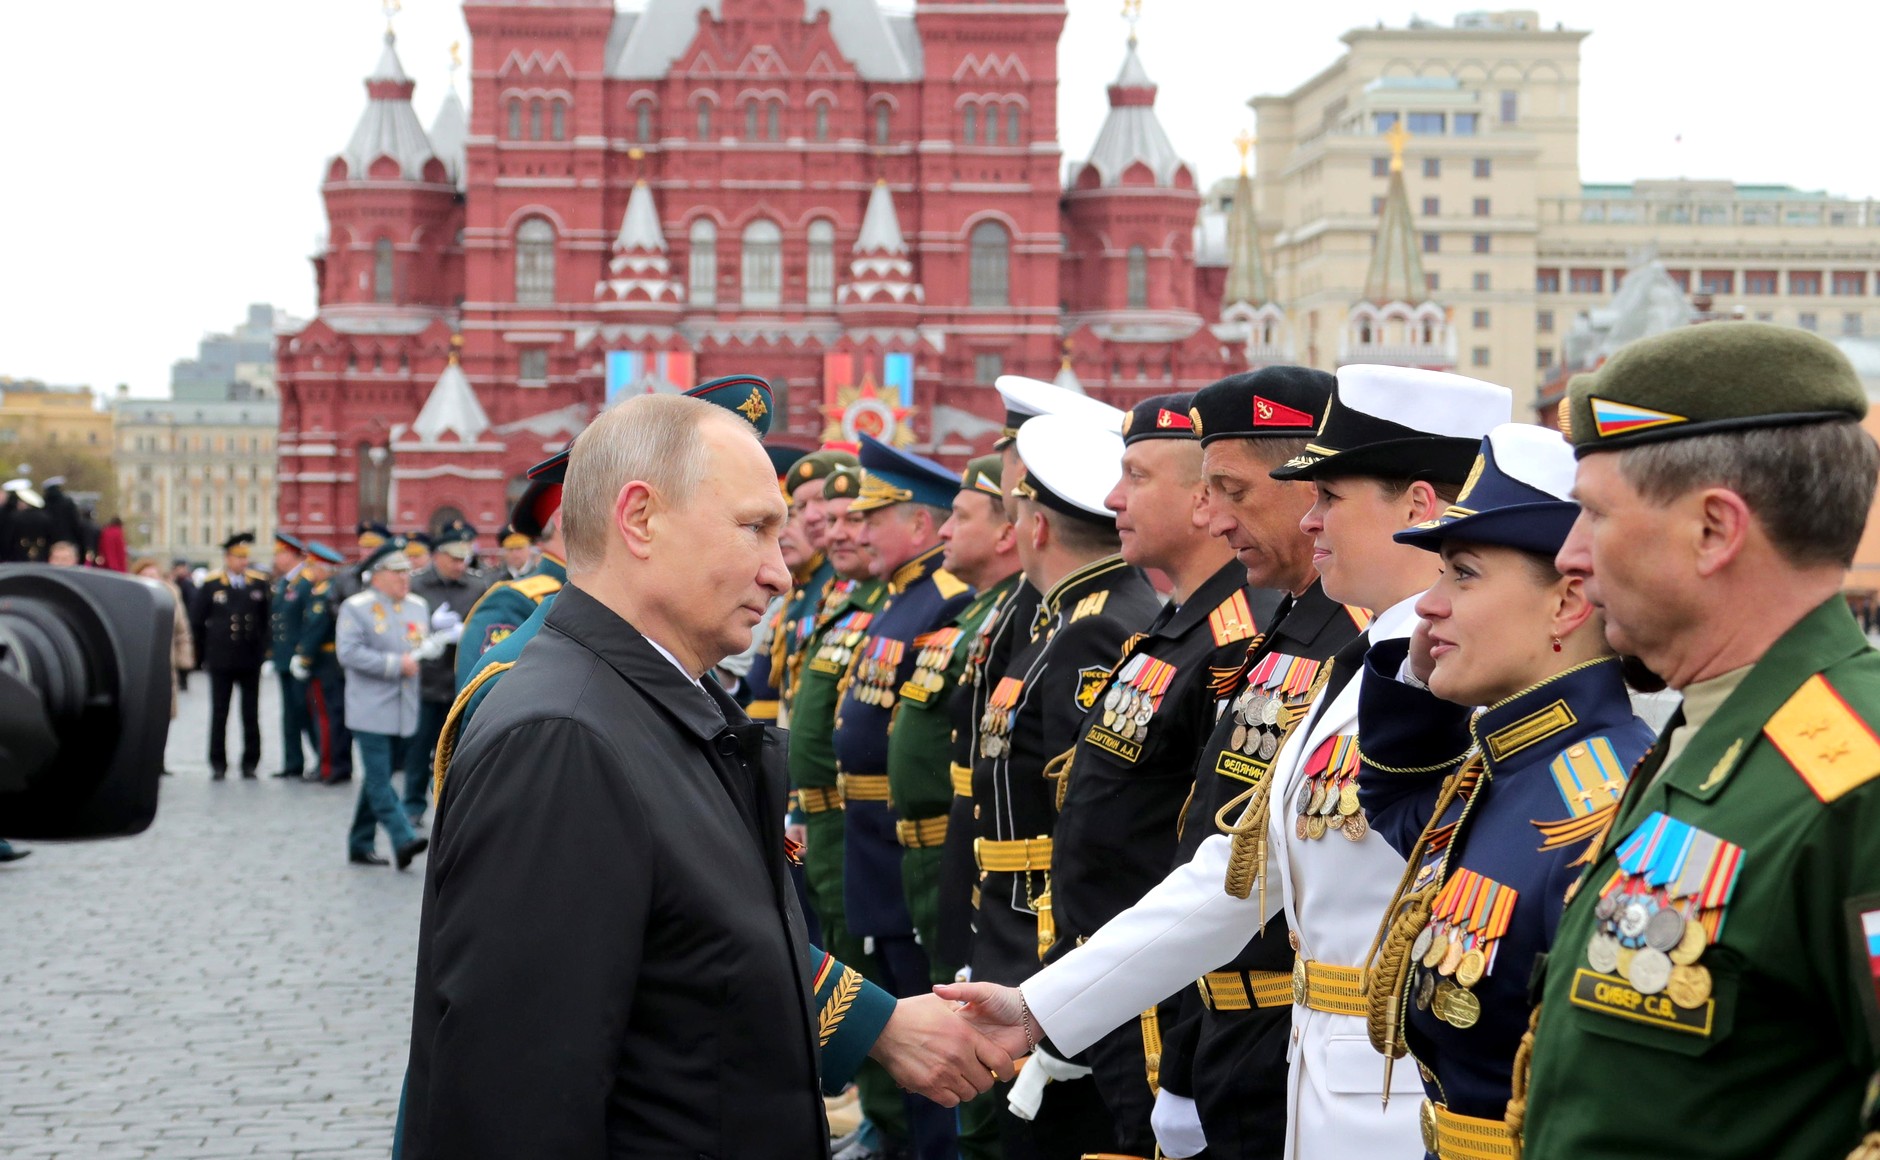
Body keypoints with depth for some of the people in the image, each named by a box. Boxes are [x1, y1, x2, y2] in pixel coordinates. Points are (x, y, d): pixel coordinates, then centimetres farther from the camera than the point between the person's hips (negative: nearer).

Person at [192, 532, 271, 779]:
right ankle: (218, 764, 10)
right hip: (220, 661, -1)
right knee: (219, 714, 3)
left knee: (251, 715, 4)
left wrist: (262, 649, 7)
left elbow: (266, 620, 12)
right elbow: (196, 622, 7)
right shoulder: (210, 584, 1)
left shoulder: (259, 583, 4)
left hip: (251, 659, 1)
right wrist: (204, 654, 7)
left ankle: (250, 763, 11)